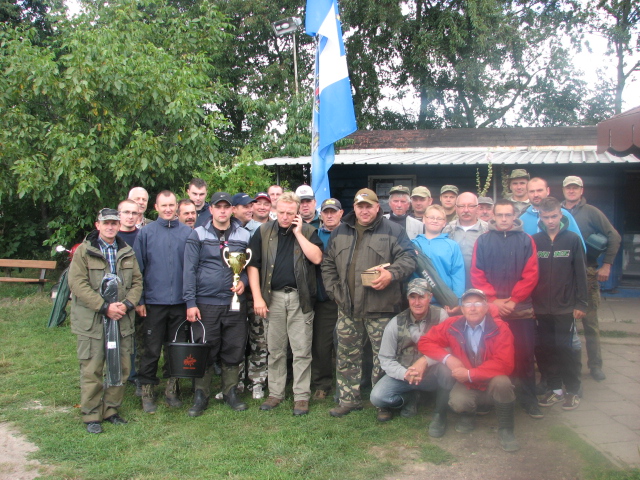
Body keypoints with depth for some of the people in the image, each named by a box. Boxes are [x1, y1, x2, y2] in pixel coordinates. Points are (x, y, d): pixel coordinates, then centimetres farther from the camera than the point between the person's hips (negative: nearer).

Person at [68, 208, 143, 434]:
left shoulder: (127, 252, 12)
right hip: (92, 321, -4)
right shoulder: (84, 251, -2)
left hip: (122, 320, 4)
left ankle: (111, 410, 23)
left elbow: (137, 282, 11)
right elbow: (77, 283, -11)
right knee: (92, 370, 1)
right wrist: (104, 307, -17)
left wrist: (126, 304, -8)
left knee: (121, 368, 8)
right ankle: (91, 416, 13)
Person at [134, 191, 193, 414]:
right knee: (152, 349, 4)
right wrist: (139, 300, -3)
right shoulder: (146, 233, 2)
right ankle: (147, 392, 18)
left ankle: (172, 389, 25)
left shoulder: (187, 233, 4)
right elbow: (138, 268, 2)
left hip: (181, 301, 1)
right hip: (154, 301, -1)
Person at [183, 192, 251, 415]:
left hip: (235, 303, 2)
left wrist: (243, 281, -6)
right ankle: (200, 396, 16)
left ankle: (231, 393, 22)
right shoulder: (198, 235, 1)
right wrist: (190, 302, -8)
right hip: (206, 303, -2)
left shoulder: (244, 235, 8)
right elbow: (189, 270, -2)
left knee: (234, 351, 7)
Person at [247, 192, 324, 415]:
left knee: (302, 350, 0)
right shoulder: (263, 232, 6)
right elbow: (253, 265, 2)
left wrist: (298, 233, -11)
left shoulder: (308, 231, 4)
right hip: (273, 296, 2)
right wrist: (257, 297, -5)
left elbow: (316, 258, -13)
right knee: (275, 349, 10)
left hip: (300, 297, -1)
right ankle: (275, 393, 21)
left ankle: (301, 396, 10)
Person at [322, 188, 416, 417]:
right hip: (347, 307, 4)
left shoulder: (393, 231, 1)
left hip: (380, 307, -4)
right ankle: (349, 399, 24)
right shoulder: (340, 232, 13)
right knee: (347, 356, 11)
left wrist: (392, 273, -20)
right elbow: (328, 264, 17)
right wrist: (334, 290, 7)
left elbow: (408, 257, -4)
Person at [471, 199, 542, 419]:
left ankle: (529, 398, 13)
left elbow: (531, 275, 0)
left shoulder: (526, 240, 6)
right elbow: (476, 275, 1)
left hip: (521, 308, 0)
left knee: (525, 355, 3)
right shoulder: (483, 240, 7)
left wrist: (513, 300, -8)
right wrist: (493, 300, -8)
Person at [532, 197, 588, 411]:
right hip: (541, 307, 2)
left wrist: (581, 304, -5)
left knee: (564, 349, 0)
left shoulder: (572, 239, -1)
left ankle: (573, 391, 15)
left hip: (565, 307, -2)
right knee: (547, 350, 7)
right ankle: (554, 389, 21)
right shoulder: (534, 241, 3)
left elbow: (580, 273, -1)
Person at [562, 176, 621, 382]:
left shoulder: (591, 212, 1)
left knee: (590, 320, 2)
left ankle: (595, 365, 12)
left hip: (587, 273, -2)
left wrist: (606, 265, -8)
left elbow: (614, 237, -2)